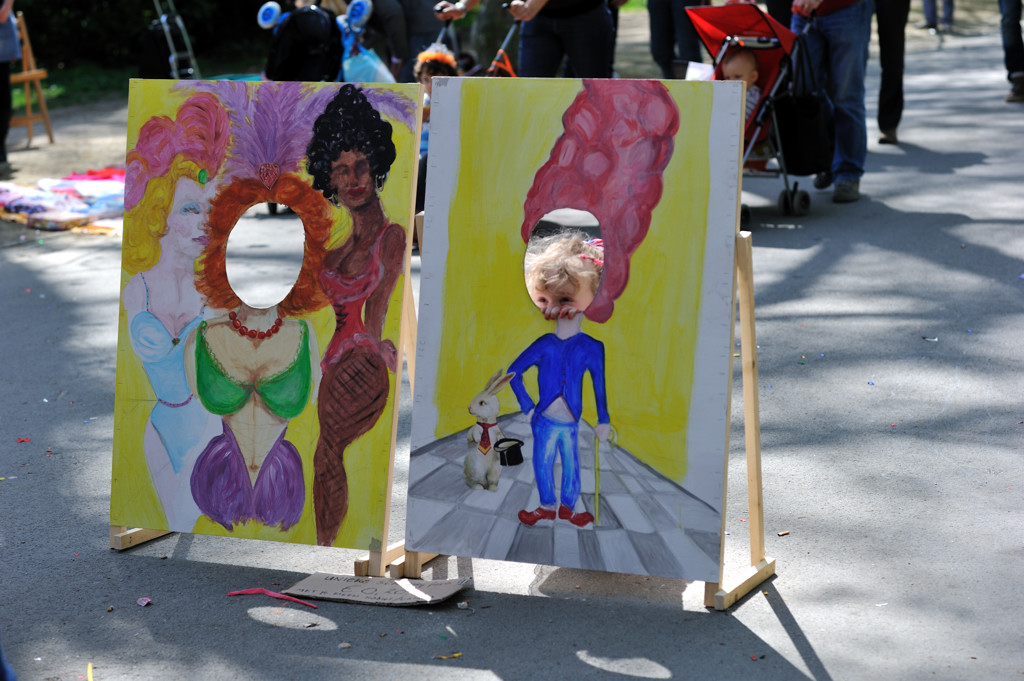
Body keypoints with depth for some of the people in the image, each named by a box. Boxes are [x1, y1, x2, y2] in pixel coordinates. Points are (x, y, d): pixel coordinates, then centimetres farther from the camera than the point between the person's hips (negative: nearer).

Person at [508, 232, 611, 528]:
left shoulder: (591, 348, -14)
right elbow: (513, 372, -6)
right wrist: (527, 407, -8)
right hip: (544, 421, 0)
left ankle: (568, 506, 34)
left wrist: (603, 420, 0)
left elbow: (600, 385, -4)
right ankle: (547, 506, 32)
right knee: (543, 463, 13)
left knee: (571, 464, 13)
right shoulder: (543, 346, -14)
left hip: (571, 422, 0)